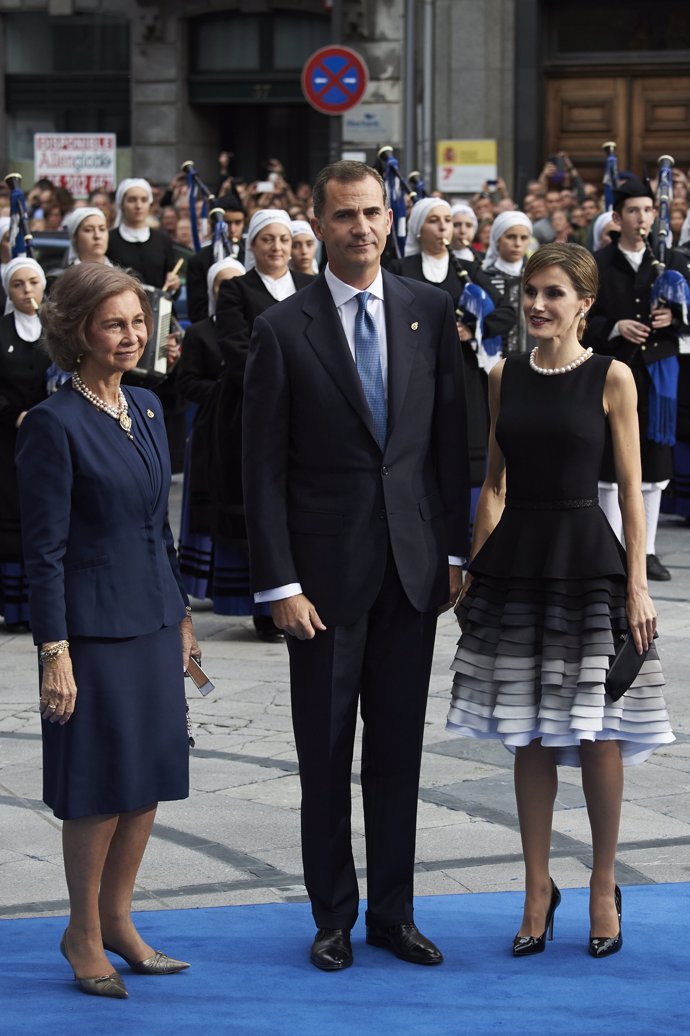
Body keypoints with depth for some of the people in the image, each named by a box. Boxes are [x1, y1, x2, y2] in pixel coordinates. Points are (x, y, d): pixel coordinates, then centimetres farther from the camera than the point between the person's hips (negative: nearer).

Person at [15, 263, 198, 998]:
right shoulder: (54, 424, -13)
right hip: (96, 627, -7)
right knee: (100, 787, 2)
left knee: (150, 778, 11)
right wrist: (54, 652, -16)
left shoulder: (146, 408, 9)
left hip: (153, 620, 7)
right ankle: (84, 936, 17)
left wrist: (181, 614, 16)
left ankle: (117, 919, 25)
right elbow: (44, 550, -13)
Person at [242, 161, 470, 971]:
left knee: (398, 752, 10)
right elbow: (264, 469, -5)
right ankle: (333, 919, 18)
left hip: (412, 565, 3)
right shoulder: (283, 329, -5)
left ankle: (392, 913, 21)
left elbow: (451, 438, 8)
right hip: (327, 570, -2)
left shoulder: (430, 312, 4)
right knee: (325, 759, 6)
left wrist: (456, 550, 3)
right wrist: (280, 584, -10)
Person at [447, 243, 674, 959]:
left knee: (597, 733, 0)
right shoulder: (504, 376, 8)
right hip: (516, 562, 3)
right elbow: (494, 484, 12)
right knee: (530, 737, 8)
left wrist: (636, 584, -8)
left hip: (586, 560, -3)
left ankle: (603, 886, 15)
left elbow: (630, 488, -3)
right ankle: (538, 888, 18)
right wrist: (475, 567, 7)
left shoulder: (611, 378, -2)